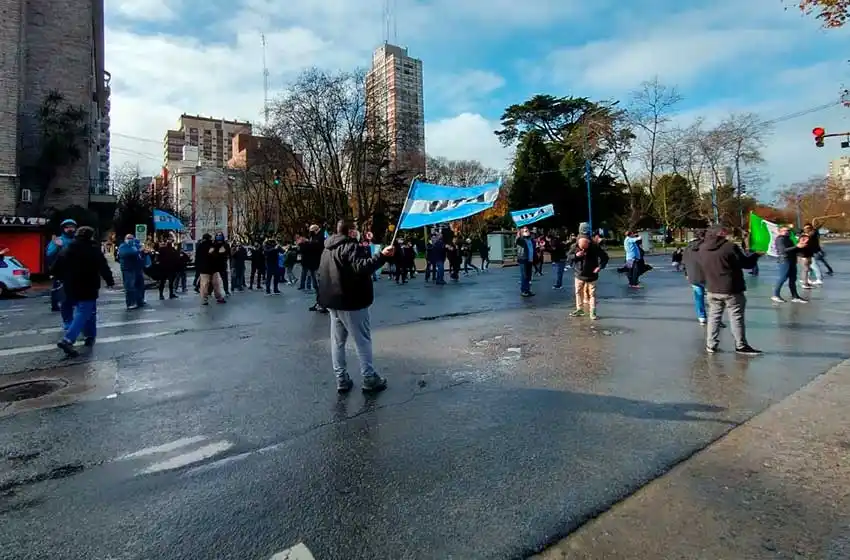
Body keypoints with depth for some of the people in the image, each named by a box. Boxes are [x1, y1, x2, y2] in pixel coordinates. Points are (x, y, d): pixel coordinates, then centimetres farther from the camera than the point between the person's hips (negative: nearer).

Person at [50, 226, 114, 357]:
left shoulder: (65, 249, 10)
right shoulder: (93, 249, -9)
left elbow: (54, 269, 12)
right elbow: (104, 267, -11)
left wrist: (65, 280, 27)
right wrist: (110, 281, 2)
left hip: (71, 289, 7)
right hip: (87, 288, -7)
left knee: (82, 311, 22)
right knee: (83, 313, -7)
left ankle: (90, 336, 29)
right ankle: (67, 340, -21)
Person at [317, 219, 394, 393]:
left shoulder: (328, 248, 14)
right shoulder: (350, 246, -15)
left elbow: (323, 274, 22)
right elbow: (361, 268, -31)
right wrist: (382, 255, -34)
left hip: (332, 300, 9)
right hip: (350, 301, -8)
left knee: (337, 341, 11)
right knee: (363, 340, 1)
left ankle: (341, 379, 16)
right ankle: (369, 379, 7)